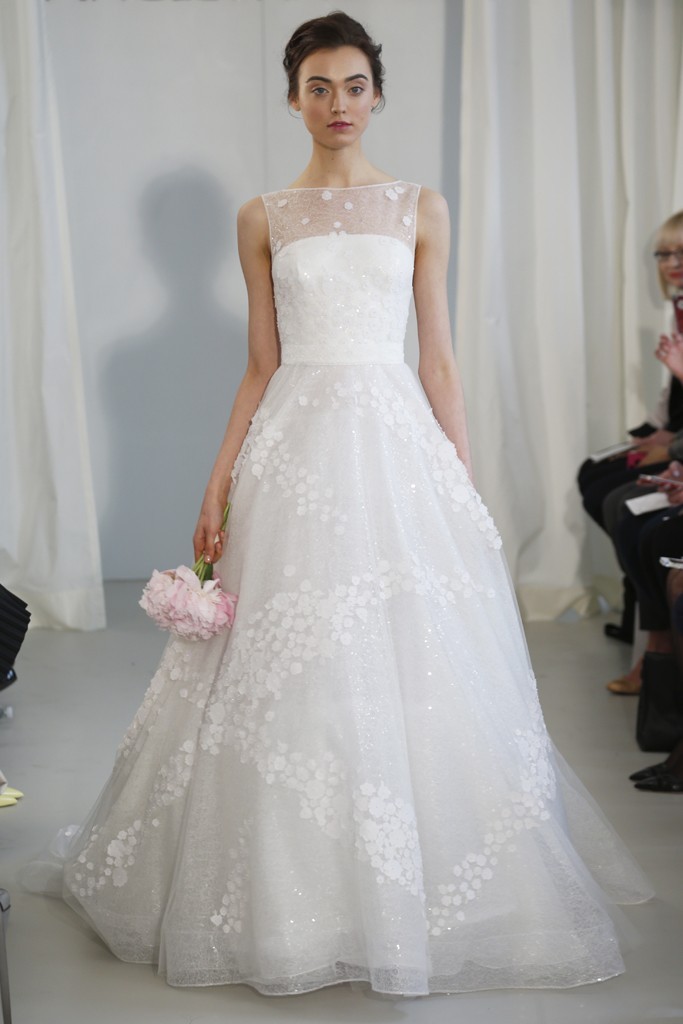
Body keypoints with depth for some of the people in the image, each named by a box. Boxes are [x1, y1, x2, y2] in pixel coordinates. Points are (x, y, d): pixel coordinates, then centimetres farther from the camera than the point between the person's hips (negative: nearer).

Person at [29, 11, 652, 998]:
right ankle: (296, 899, 18)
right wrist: (217, 489, 3)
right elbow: (261, 367, 9)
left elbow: (439, 359, 7)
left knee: (413, 673, 0)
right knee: (293, 680, 1)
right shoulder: (262, 219, 9)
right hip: (297, 445, 0)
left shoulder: (420, 207, 8)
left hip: (398, 440, 0)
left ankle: (412, 893, 18)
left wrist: (467, 487, 2)